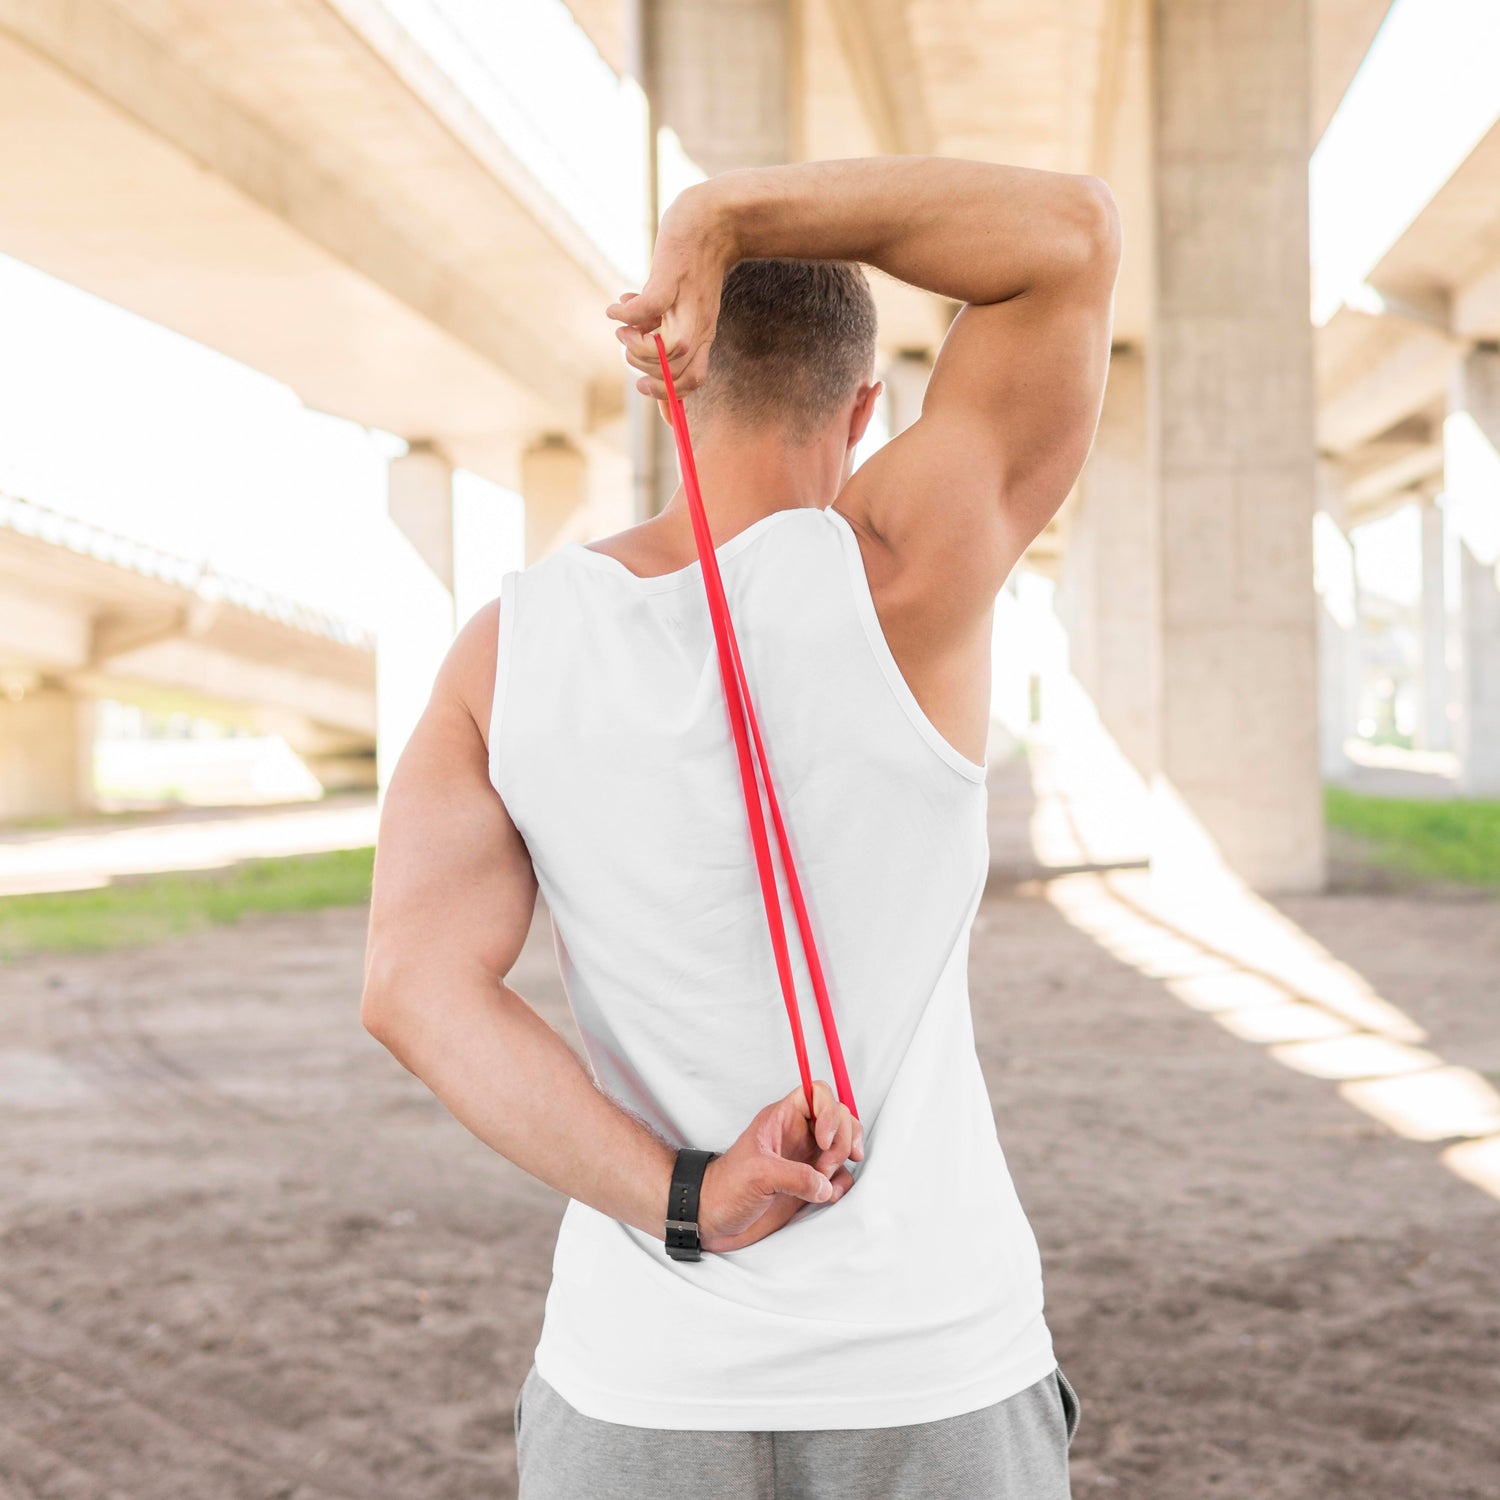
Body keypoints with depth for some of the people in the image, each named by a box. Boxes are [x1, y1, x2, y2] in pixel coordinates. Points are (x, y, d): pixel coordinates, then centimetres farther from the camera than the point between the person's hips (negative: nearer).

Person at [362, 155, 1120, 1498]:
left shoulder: (508, 645, -6)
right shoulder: (890, 575, -16)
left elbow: (418, 985, -17)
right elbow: (1074, 232, -10)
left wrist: (688, 1203, -18)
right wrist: (724, 210, -17)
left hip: (648, 1386, 2)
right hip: (930, 1381, -2)